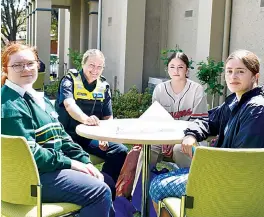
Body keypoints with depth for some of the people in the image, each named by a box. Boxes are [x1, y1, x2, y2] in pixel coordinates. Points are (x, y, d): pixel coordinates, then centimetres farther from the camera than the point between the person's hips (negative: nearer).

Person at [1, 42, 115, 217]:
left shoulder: (37, 97, 14)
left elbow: (61, 135, 14)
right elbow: (30, 153, -24)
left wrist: (84, 161, 3)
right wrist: (70, 163, -16)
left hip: (53, 165, 10)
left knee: (106, 181, 15)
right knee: (100, 191, -16)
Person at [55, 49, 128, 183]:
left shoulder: (103, 87, 8)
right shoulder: (69, 81, -7)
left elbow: (108, 117, 11)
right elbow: (69, 105, -29)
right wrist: (85, 119, -50)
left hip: (91, 137, 5)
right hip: (68, 135, -5)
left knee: (121, 152, -14)